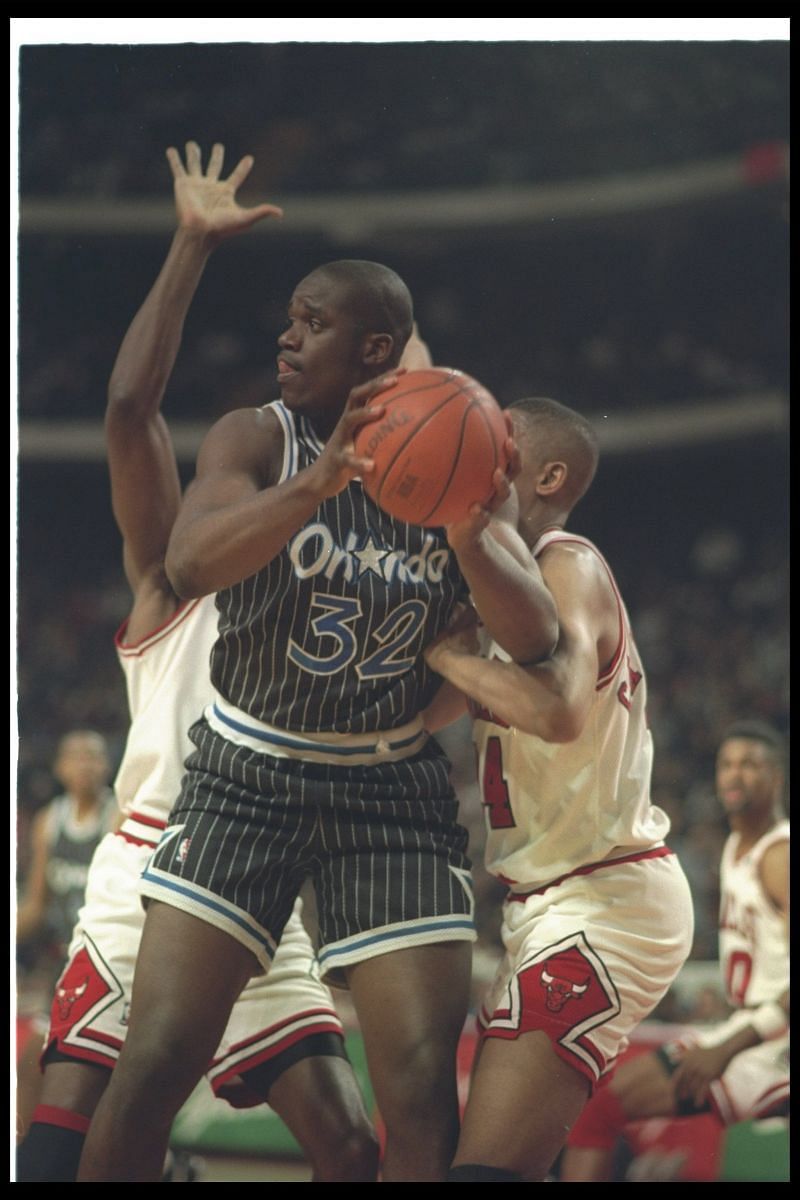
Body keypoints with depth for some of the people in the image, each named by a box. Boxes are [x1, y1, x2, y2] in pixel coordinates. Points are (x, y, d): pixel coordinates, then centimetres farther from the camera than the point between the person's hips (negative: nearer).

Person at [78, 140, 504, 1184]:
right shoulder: (257, 439, -7)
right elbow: (189, 566, -27)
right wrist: (323, 480, -39)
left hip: (393, 789, 1)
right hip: (248, 773, -1)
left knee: (424, 1090, -8)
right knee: (153, 1066, -10)